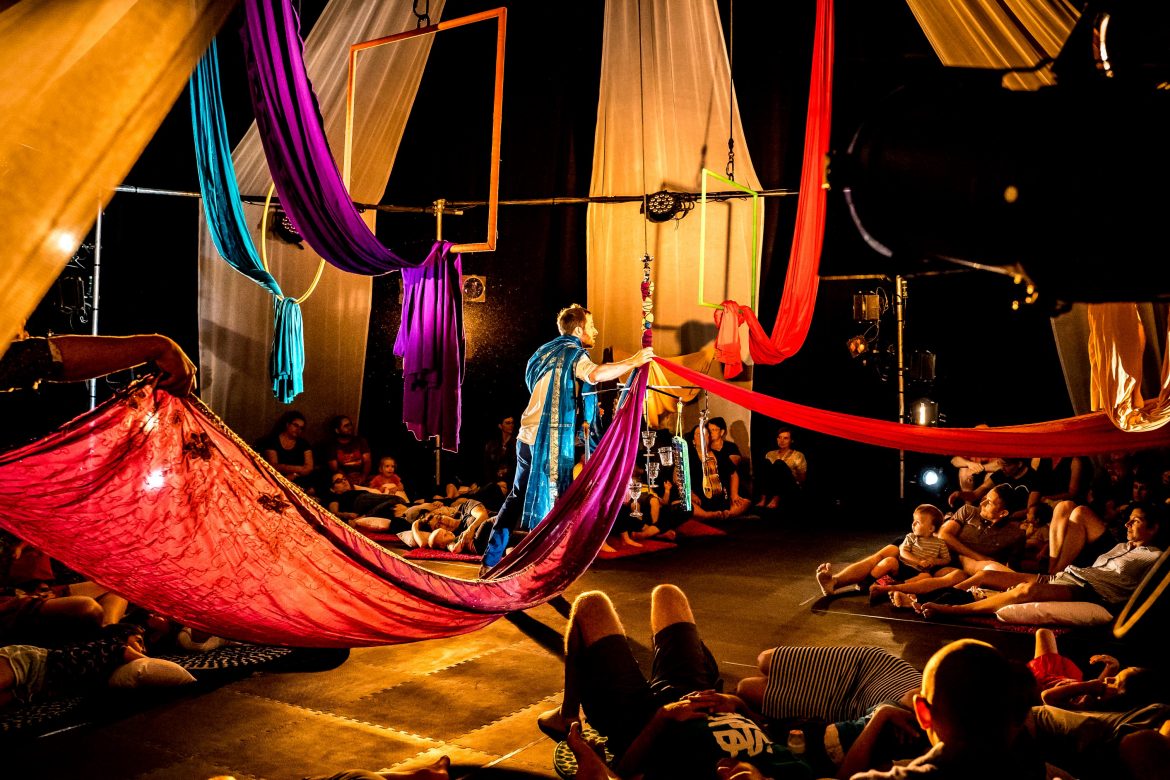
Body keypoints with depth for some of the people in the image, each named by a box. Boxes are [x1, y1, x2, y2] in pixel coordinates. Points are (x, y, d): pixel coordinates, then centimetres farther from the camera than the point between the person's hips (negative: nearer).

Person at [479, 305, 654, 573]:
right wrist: (633, 362, -20)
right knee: (548, 504, -1)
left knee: (518, 498, 15)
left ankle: (491, 561, 18)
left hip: (527, 437, 9)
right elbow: (594, 374, -28)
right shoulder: (573, 352, -6)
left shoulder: (545, 351, 21)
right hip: (553, 442, -8)